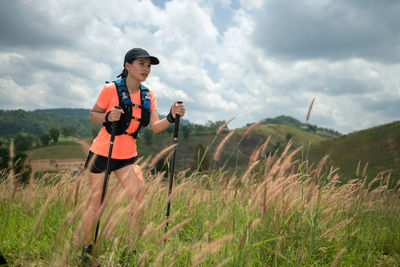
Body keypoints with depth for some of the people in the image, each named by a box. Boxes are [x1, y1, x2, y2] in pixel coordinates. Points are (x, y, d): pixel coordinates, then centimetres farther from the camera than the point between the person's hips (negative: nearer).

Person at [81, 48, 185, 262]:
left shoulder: (148, 96, 0)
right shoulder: (111, 90, -13)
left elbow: (155, 126, -9)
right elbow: (92, 115, -3)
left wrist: (171, 117, -28)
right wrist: (108, 117, -24)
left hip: (127, 156, 4)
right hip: (101, 153, -4)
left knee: (139, 198, -9)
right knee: (96, 203, 5)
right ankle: (86, 247, 25)